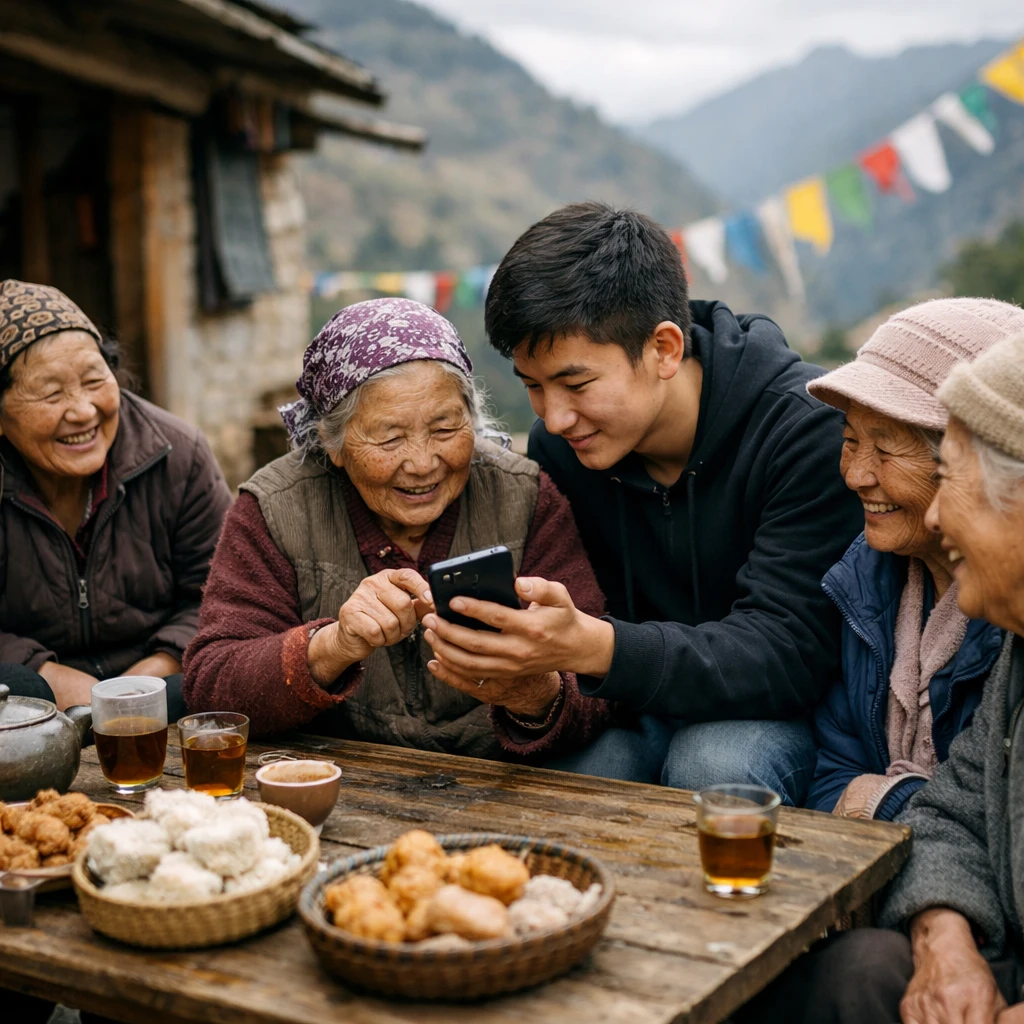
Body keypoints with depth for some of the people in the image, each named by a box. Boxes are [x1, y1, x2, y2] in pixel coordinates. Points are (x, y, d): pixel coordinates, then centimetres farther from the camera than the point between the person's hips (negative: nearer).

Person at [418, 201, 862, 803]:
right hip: (636, 704, 3)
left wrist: (593, 648, -44)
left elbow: (789, 652, -28)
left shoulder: (809, 430, -21)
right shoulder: (557, 444, -4)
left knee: (713, 764, -34)